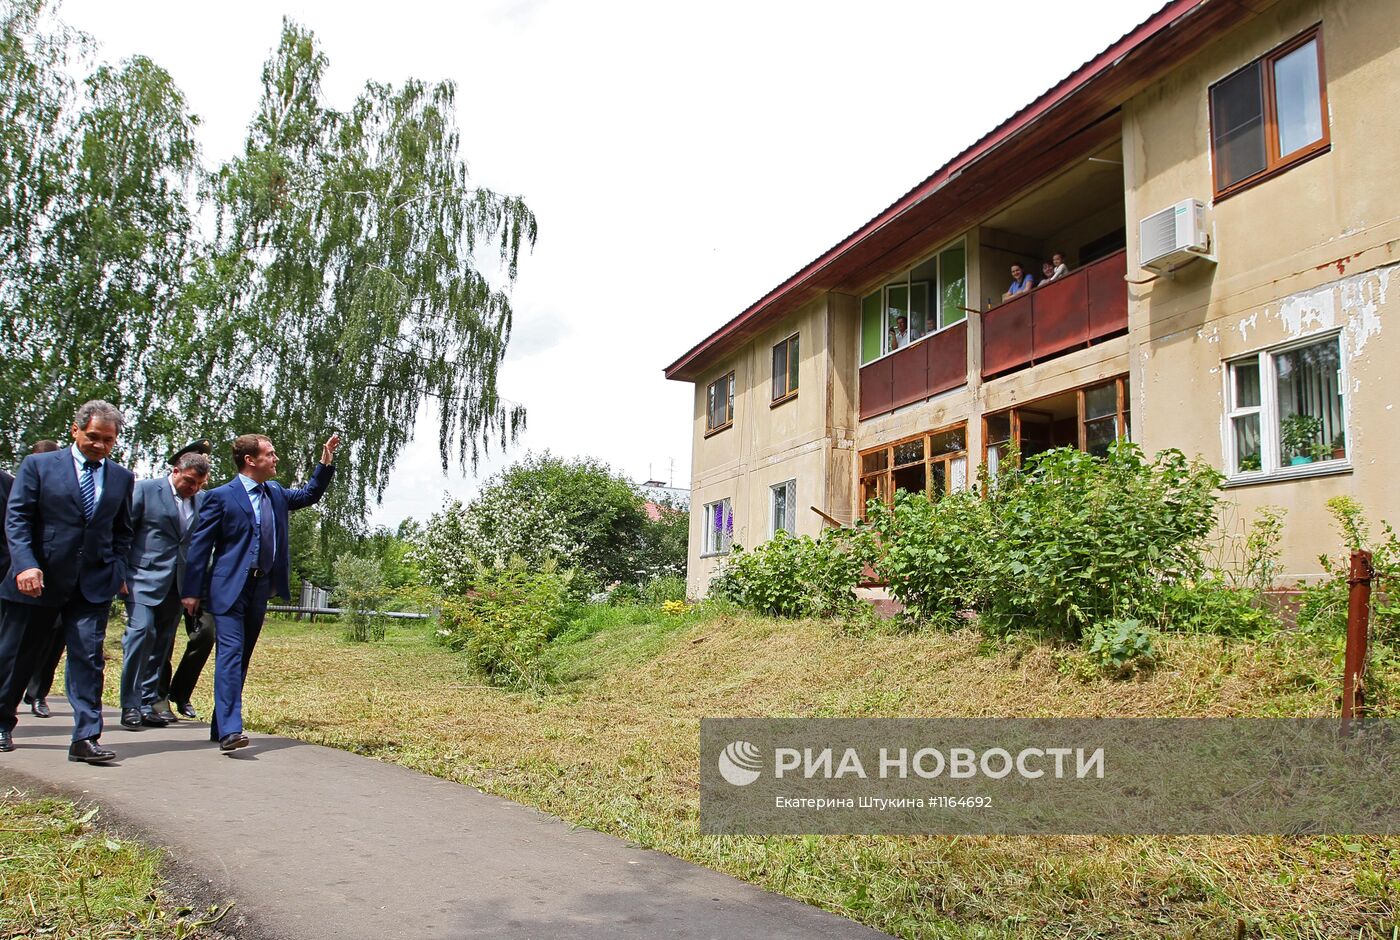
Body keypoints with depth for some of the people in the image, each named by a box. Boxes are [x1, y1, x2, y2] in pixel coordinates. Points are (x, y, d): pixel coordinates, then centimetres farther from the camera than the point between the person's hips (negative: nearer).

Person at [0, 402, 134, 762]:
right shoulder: (38, 465, 0)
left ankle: (86, 738, -2)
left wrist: (118, 570, 3)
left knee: (88, 659, -4)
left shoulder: (122, 477, 9)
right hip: (39, 580, -1)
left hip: (94, 584, 1)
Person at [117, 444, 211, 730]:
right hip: (144, 577, -4)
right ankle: (130, 706, -8)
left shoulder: (201, 501, 9)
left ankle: (149, 703, 16)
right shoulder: (146, 490, -2)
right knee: (142, 630, -15)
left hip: (179, 584, 5)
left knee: (162, 642, 8)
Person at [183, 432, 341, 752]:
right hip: (230, 587, -7)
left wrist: (326, 463, 15)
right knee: (230, 653, -13)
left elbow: (308, 494, 29)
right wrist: (192, 591, -8)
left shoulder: (275, 493, 13)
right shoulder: (222, 496, -6)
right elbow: (199, 544, -5)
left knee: (242, 657, 11)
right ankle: (230, 731, -17)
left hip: (261, 587, 7)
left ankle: (220, 725, 22)